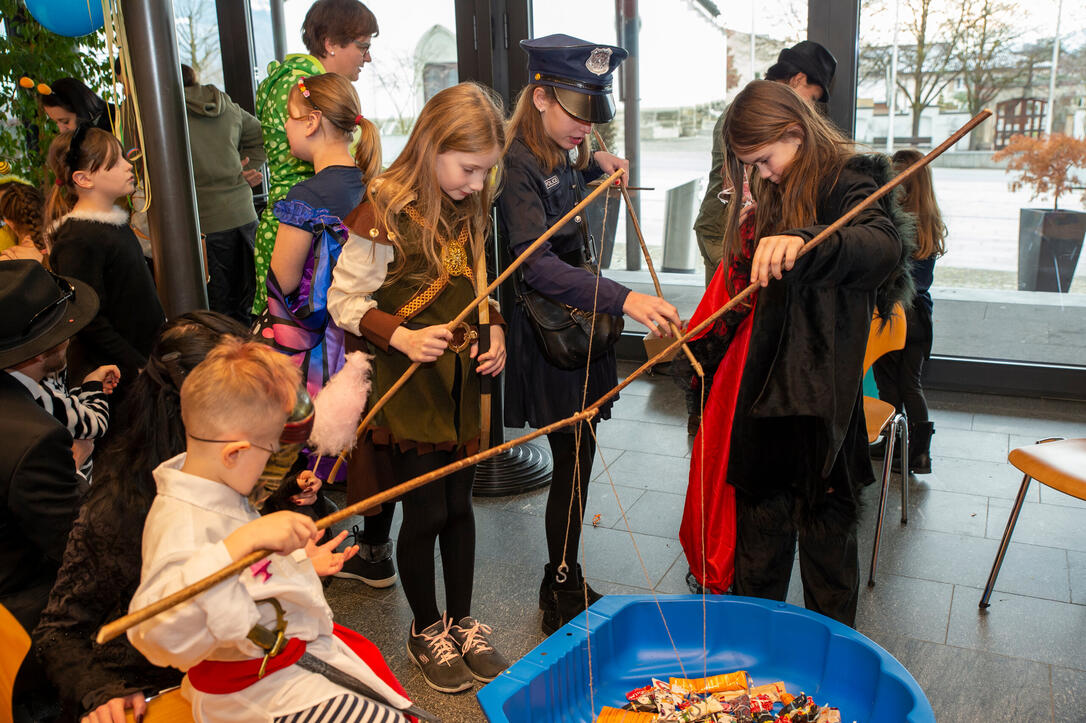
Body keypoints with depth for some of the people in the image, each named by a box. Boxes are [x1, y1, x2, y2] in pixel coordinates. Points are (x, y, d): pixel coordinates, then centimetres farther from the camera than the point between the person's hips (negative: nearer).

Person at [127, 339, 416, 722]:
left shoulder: (217, 496, 2)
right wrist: (244, 539, -50)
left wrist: (298, 563, 17)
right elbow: (159, 633, -46)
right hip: (265, 690, -10)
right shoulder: (183, 524, -30)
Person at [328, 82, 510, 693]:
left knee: (460, 502, 14)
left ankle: (462, 621, 32)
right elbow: (345, 300, -10)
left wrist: (493, 329, -1)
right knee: (426, 510, 4)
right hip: (409, 385, -5)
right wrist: (402, 336, -24)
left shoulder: (472, 208, 6)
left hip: (465, 380, 6)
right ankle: (426, 628, 28)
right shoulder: (386, 209, -14)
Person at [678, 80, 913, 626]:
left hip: (819, 392, -7)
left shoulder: (846, 182, -10)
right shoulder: (771, 201, 15)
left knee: (825, 525, 7)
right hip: (761, 386, 7)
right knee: (760, 519, 17)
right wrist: (695, 343, 17)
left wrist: (804, 242, -47)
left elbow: (886, 245, -32)